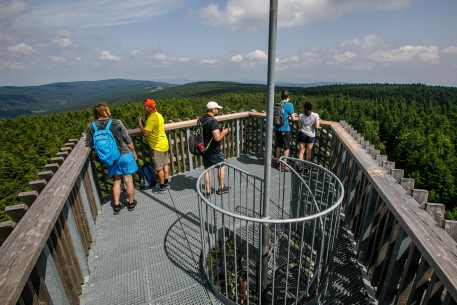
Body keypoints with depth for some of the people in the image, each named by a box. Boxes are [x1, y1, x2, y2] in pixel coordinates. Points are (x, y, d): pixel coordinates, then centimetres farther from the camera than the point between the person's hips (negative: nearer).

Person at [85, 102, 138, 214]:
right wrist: (134, 152, 5)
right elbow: (128, 140, -9)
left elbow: (89, 145, 2)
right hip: (125, 155, -3)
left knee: (117, 181, 21)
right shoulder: (116, 123, -16)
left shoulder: (91, 127, -8)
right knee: (129, 181, 13)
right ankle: (131, 203, 29)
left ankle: (116, 205, 28)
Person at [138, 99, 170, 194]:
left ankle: (162, 187, 15)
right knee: (165, 164, 18)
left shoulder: (151, 119, -22)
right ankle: (166, 183, 32)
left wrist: (140, 123, -13)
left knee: (159, 168, 3)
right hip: (164, 144, 10)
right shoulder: (158, 115, 8)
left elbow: (145, 133, -26)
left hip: (157, 147, -9)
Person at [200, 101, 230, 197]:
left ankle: (207, 191, 23)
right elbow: (217, 138, -30)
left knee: (207, 169, 16)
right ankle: (221, 188, 27)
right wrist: (223, 132, -9)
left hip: (204, 150, 7)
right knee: (221, 167, 15)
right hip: (214, 151, -7)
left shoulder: (200, 120, 3)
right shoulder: (213, 121, -23)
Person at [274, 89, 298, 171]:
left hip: (277, 129, 6)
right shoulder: (289, 105, -12)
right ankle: (284, 165, 10)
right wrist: (298, 118, 11)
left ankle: (278, 163, 25)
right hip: (285, 130, -6)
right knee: (287, 148, 6)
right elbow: (293, 119, -10)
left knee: (278, 146, 16)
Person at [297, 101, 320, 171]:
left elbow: (299, 126, 0)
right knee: (308, 152, 10)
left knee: (301, 151, 9)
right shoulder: (315, 115, -9)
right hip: (311, 136, -1)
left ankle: (299, 166, 5)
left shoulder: (301, 115, -4)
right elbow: (317, 126, -12)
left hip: (302, 134, 1)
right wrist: (319, 125, 9)